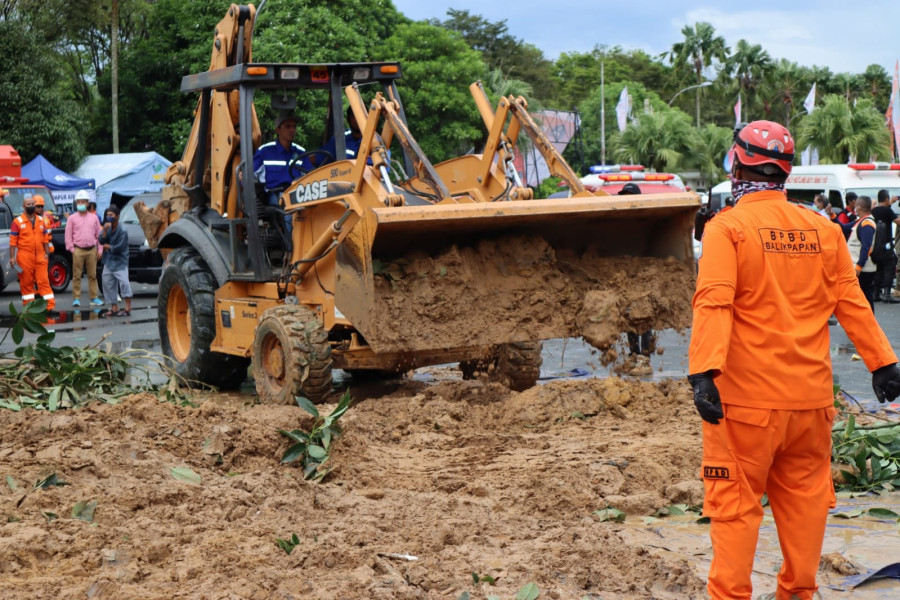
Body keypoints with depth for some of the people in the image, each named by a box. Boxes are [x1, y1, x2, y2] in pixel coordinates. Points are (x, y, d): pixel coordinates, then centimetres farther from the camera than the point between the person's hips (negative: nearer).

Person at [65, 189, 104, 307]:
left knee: (93, 275, 4)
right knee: (77, 275, -2)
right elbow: (68, 235, 4)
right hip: (78, 250, -2)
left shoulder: (94, 218, 13)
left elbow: (99, 234, 14)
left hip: (92, 250, 2)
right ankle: (76, 298, 2)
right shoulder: (72, 218, 6)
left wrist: (99, 249, 7)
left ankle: (95, 298, 8)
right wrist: (71, 249, -5)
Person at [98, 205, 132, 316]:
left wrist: (107, 246, -3)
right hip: (108, 262, 7)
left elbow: (118, 248, -15)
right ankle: (114, 308, 13)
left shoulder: (122, 231, -11)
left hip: (120, 262, -7)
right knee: (108, 285, 6)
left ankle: (127, 308, -17)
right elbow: (101, 241, -6)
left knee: (123, 282, -17)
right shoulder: (106, 228, 8)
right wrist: (105, 230, -18)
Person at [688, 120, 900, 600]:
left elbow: (714, 303, -18)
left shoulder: (726, 228, -8)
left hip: (747, 398, -4)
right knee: (804, 497, 14)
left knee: (735, 503, 3)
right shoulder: (823, 230, 5)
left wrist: (704, 371, -24)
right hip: (811, 395, 4)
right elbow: (851, 303, 8)